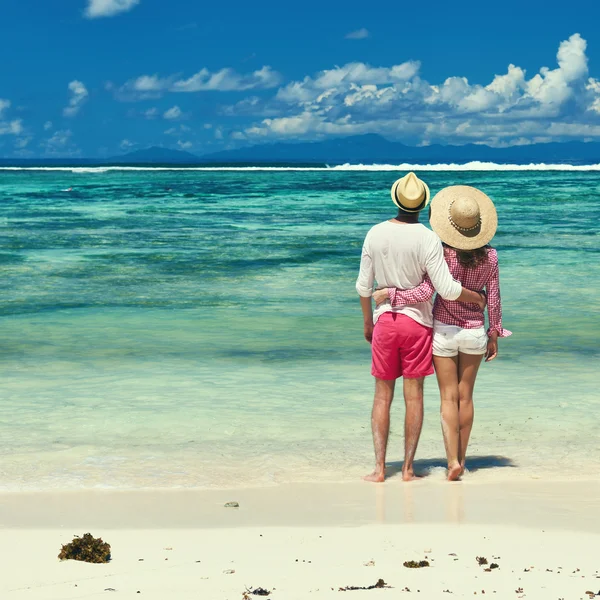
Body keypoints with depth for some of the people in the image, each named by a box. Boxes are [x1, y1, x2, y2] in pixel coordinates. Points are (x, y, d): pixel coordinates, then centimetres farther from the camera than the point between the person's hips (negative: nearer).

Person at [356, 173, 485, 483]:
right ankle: (408, 468, 7)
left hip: (384, 321, 2)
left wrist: (367, 323, 16)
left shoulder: (375, 234, -3)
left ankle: (379, 468, 4)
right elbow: (447, 289, -15)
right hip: (418, 321, -2)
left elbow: (364, 286, 3)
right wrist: (477, 297, 3)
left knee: (382, 396, 8)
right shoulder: (428, 239, -13)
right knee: (413, 396, 5)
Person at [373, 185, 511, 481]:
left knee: (449, 397, 1)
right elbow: (493, 299, 0)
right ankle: (461, 458, 18)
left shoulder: (444, 253, -17)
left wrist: (391, 294, -12)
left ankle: (453, 461, -8)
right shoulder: (489, 256, -6)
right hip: (474, 332, 3)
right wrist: (494, 334, 10)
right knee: (465, 396, 12)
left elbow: (426, 292, -23)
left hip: (444, 331, -3)